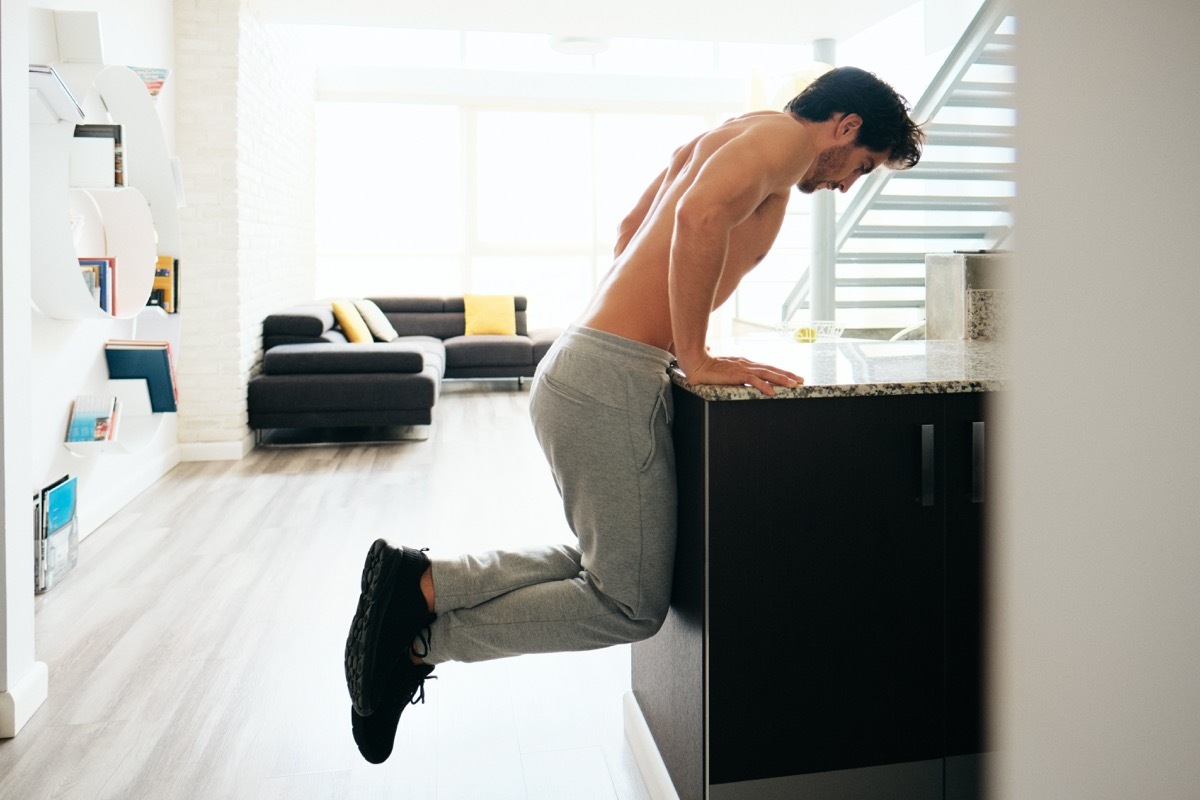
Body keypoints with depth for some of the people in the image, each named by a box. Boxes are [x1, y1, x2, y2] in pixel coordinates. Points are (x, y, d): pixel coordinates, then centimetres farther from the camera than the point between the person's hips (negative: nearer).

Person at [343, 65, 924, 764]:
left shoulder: (723, 138, 23)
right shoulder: (784, 134, -5)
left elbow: (631, 231, 32)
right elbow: (701, 216, -26)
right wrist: (695, 358, -19)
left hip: (576, 366, 10)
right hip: (611, 383, -10)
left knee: (606, 566, 20)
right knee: (631, 606, 3)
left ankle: (420, 582, 13)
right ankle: (421, 636, 4)